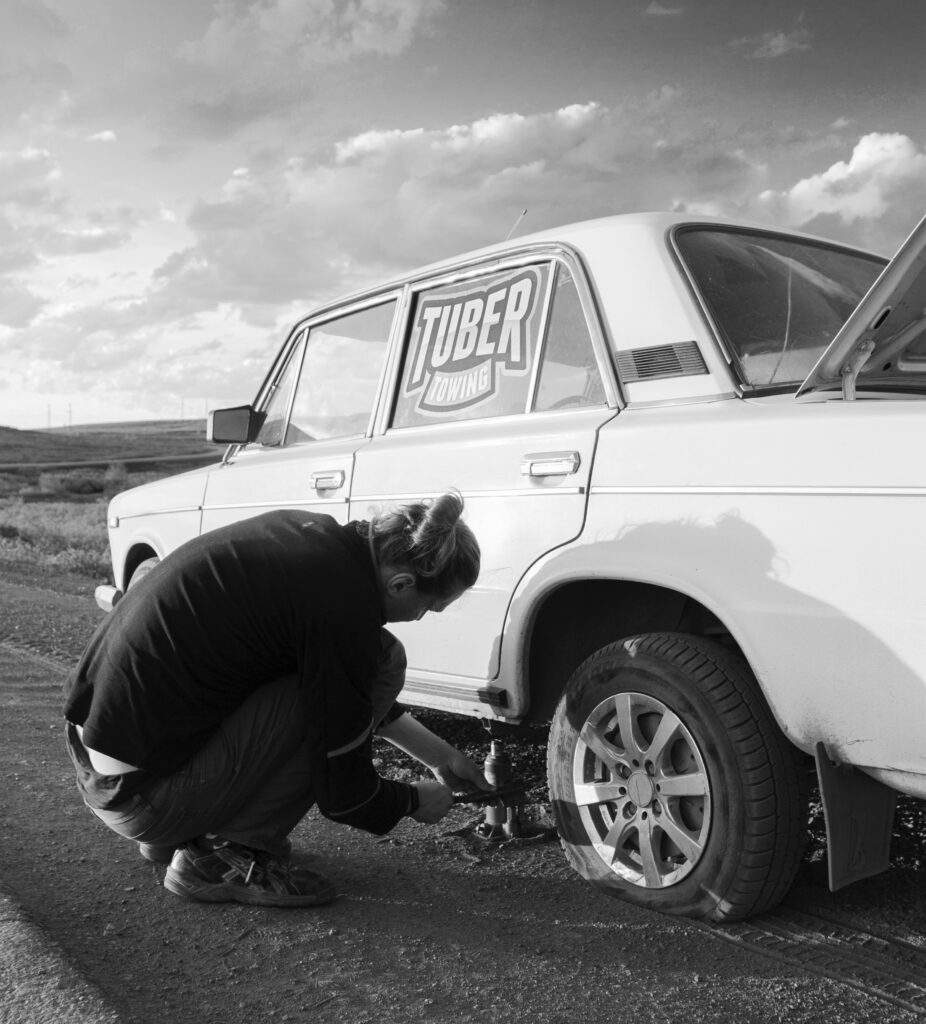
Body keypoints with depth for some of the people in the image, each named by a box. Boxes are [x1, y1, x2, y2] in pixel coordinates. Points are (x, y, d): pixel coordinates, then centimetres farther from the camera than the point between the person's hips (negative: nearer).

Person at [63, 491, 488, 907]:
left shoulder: (308, 531, 4)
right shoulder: (341, 606, -22)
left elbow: (352, 688, 21)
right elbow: (343, 794, -11)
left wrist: (438, 753, 24)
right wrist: (417, 801, 10)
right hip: (138, 793, -9)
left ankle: (174, 835, 18)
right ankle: (225, 855, -2)